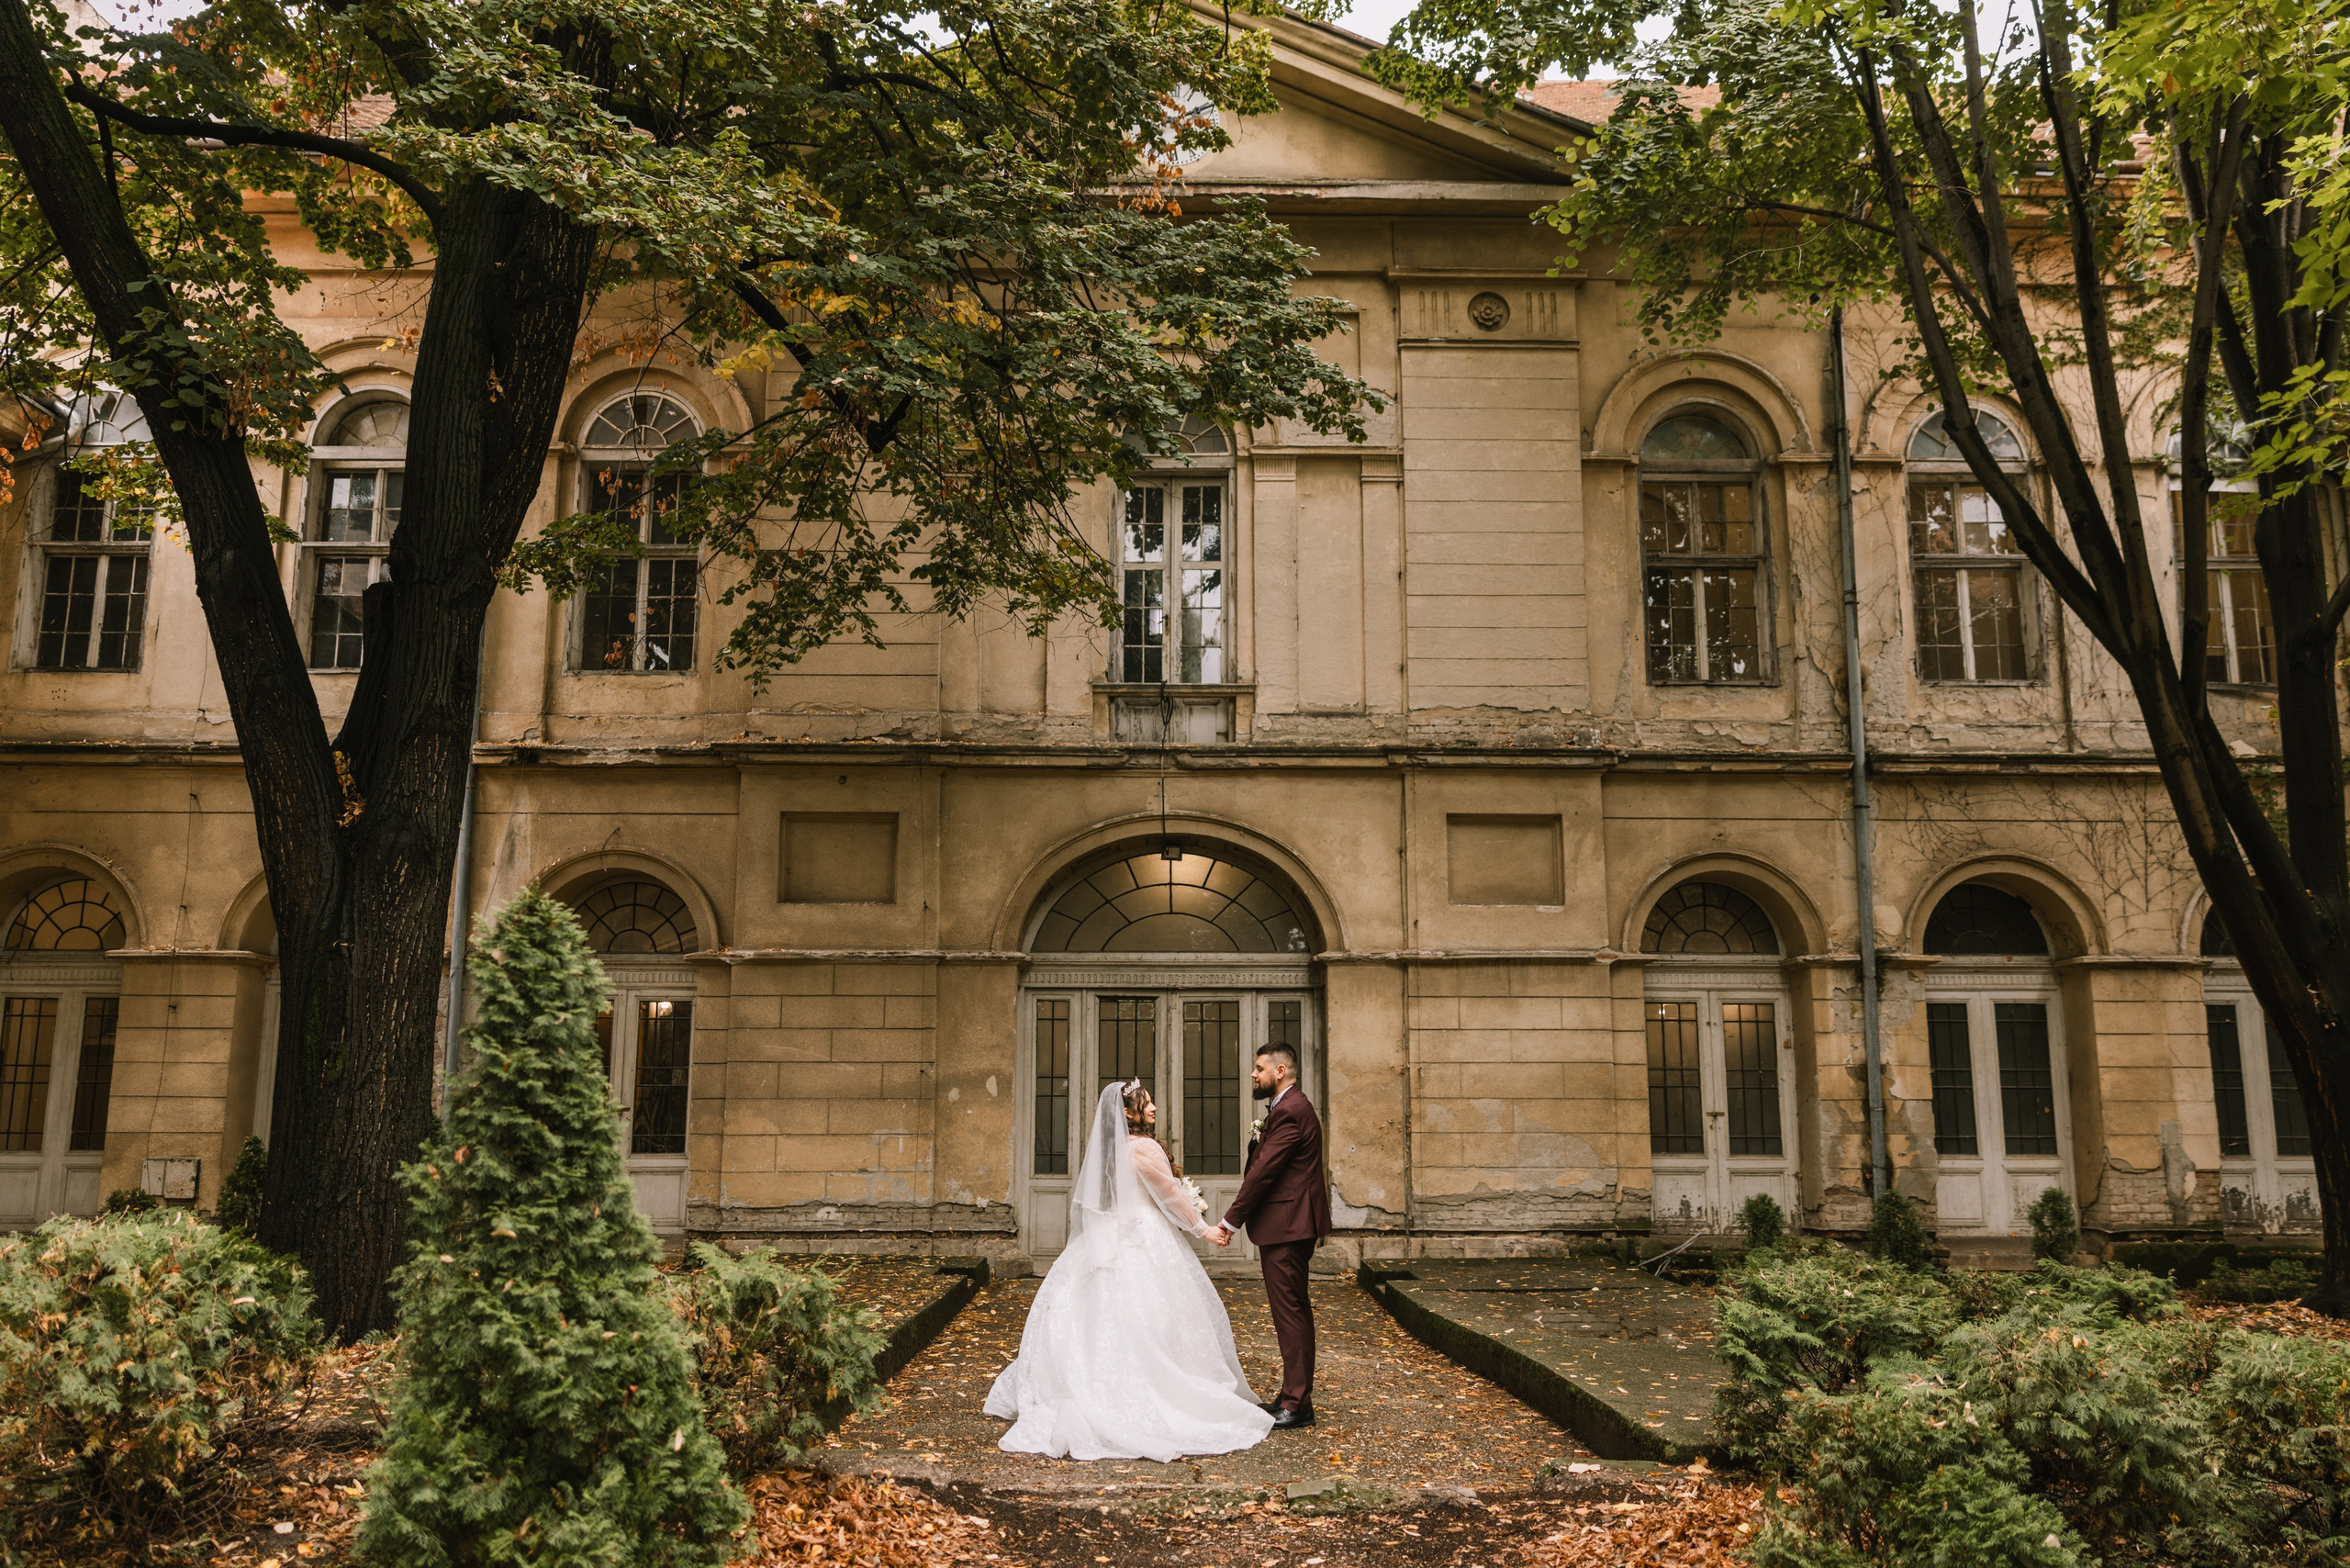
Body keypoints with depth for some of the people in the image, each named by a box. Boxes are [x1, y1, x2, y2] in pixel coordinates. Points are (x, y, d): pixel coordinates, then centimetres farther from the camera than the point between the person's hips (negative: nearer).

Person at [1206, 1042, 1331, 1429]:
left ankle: (1297, 1404, -1)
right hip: (1288, 1225, 11)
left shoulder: (1290, 1111, -17)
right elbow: (1263, 1168, 18)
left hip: (1287, 1225, -11)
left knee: (1289, 1311, -6)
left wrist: (1229, 1223, -16)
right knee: (1293, 1310, 15)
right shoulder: (1289, 1107, 17)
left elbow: (1263, 1172, -20)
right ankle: (1293, 1395, 23)